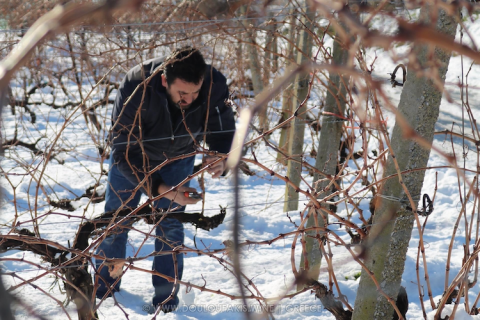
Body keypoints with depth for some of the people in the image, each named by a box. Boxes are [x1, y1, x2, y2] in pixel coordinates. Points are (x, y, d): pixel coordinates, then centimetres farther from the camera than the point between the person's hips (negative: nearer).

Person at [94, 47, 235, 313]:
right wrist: (161, 189, -48)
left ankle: (166, 295, 18)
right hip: (133, 152, -1)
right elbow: (124, 152, -37)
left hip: (178, 158, 1)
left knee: (170, 224, 0)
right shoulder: (136, 88, -43)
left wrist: (222, 160, -44)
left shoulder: (215, 86, -36)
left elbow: (224, 132, -20)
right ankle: (104, 286, 33)